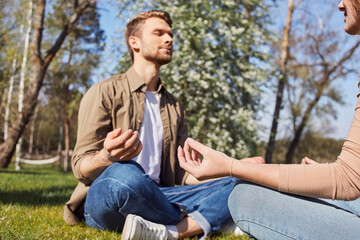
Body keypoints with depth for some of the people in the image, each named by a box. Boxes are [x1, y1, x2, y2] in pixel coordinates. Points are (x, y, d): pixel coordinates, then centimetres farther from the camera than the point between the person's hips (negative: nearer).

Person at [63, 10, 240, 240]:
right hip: (102, 199, -5)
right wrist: (108, 157, -31)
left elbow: (181, 173, 16)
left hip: (155, 199, 5)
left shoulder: (174, 107, 19)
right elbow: (81, 167, -6)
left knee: (234, 186, -14)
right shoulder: (105, 92, 0)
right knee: (124, 174, -39)